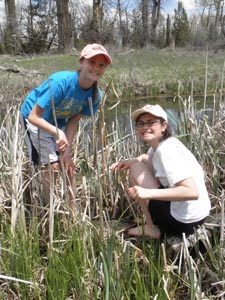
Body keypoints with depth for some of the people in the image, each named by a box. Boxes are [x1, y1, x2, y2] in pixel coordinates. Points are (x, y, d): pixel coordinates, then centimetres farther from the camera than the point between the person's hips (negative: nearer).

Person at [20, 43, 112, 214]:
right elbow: (34, 116, -33)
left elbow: (74, 122, -10)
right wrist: (58, 133, -46)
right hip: (35, 120, -5)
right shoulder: (61, 82, -35)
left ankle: (73, 211, 16)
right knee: (52, 166, -12)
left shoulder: (95, 95, -17)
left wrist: (67, 150, -16)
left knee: (69, 166, 3)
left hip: (59, 123, 6)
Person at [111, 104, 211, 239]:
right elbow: (146, 158, 27)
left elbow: (192, 192, -29)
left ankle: (152, 228, 6)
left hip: (182, 222, -9)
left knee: (136, 169, -2)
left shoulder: (166, 150, -20)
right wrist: (131, 161, 4)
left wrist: (148, 193, -33)